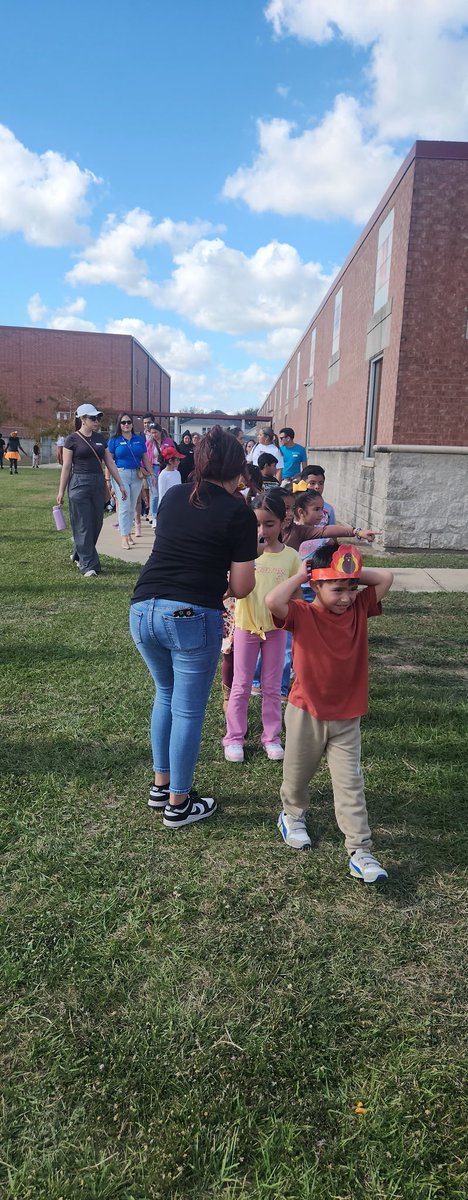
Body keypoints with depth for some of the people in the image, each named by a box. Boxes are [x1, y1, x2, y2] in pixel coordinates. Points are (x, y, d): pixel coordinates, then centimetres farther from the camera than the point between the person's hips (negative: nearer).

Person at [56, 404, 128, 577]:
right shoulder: (72, 439, -4)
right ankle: (88, 565, 0)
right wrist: (61, 491, -4)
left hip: (98, 484, 5)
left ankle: (78, 554, 30)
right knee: (83, 526, -4)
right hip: (79, 484, -5)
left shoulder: (100, 438, 10)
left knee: (96, 524, 9)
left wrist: (121, 484, 8)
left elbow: (110, 463, 12)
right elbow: (66, 467, -3)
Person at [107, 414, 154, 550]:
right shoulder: (115, 440, 1)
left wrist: (151, 473, 9)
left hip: (137, 475, 3)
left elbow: (145, 458, 12)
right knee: (124, 506, -8)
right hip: (121, 474, -3)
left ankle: (128, 533, 20)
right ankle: (124, 538, -8)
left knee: (132, 507, 9)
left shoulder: (139, 439, 9)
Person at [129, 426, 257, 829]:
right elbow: (241, 588, -4)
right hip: (192, 617, -5)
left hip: (143, 610, 6)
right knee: (188, 711, 10)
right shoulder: (239, 513, -4)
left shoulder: (173, 497, 11)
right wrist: (244, 553, 15)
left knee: (166, 695, 26)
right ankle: (178, 805, 24)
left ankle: (161, 785, 37)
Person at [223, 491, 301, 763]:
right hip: (246, 626, -1)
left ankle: (271, 737, 25)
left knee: (272, 687, 12)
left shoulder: (290, 556, -5)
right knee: (241, 686, 9)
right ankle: (234, 738, 21)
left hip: (276, 628, 1)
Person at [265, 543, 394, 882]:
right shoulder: (302, 614, -14)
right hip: (306, 713, -2)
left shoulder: (359, 608, -3)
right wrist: (300, 576, -20)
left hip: (347, 717, 2)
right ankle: (293, 815, 46)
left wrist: (352, 574, -8)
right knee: (297, 774, 18)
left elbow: (386, 577, -5)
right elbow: (273, 601, -33)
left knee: (351, 783, 2)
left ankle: (360, 850, 7)